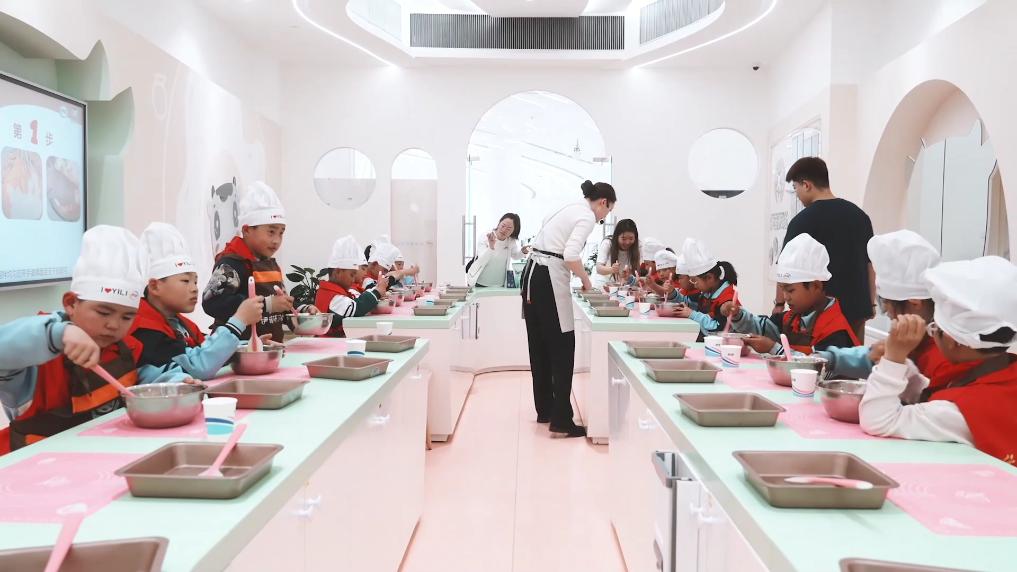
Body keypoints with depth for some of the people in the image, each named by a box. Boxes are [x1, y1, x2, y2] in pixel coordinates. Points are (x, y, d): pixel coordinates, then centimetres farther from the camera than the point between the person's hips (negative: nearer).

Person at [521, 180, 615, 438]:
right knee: (562, 348, -4)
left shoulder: (571, 208, 20)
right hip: (549, 278, -10)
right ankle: (561, 421, -3)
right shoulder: (587, 216, -8)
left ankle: (545, 411, 25)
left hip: (533, 272, 10)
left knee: (539, 347, 15)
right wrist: (586, 280, -5)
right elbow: (571, 255, -21)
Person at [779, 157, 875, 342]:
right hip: (857, 307, 5)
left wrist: (779, 304, 8)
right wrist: (871, 303, 19)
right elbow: (870, 263, 12)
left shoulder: (802, 221, -9)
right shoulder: (859, 214, 8)